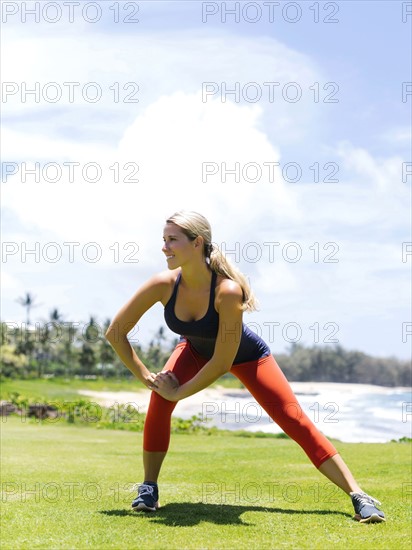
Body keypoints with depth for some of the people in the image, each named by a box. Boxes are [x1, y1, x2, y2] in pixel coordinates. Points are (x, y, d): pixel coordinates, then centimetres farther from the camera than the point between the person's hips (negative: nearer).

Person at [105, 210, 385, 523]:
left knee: (295, 421, -8)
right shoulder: (164, 285, -29)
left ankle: (358, 496, -2)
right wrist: (145, 377, -20)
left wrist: (179, 392, -27)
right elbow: (115, 333, -19)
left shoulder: (227, 290, -40)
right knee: (160, 397, -23)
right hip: (195, 349, 3)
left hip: (245, 355, -3)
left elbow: (222, 362, -34)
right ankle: (149, 490, -5)